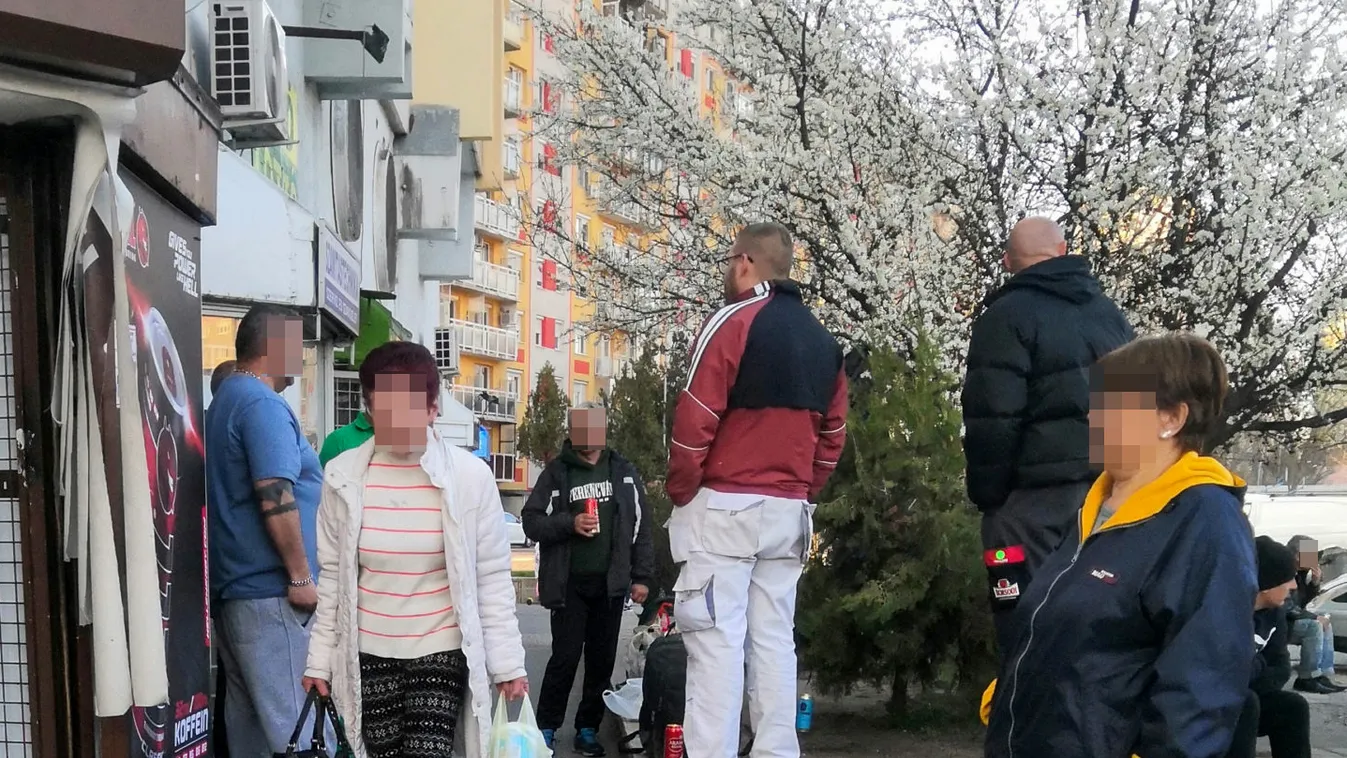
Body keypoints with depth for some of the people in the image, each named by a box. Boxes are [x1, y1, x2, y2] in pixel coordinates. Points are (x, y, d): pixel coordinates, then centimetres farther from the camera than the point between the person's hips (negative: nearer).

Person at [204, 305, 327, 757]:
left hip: (232, 586, 10)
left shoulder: (224, 401, 18)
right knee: (289, 719, -7)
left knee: (247, 715, 12)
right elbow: (275, 498, -21)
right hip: (270, 591, -10)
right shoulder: (264, 404, -14)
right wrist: (301, 576, -15)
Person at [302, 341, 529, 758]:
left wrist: (507, 662, -4)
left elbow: (492, 578, -3)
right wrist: (320, 658, 5)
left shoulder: (470, 475, -8)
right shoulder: (343, 476, -3)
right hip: (368, 654, 2)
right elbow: (332, 577, 5)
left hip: (441, 651, -2)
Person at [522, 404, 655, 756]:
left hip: (610, 583, 3)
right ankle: (547, 727, 11)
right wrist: (570, 524, -18)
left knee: (602, 660, 7)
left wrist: (642, 576, 3)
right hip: (569, 583, -2)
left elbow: (641, 526, 7)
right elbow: (531, 521, -3)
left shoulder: (624, 472, 6)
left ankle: (588, 729, 19)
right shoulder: (556, 473, 0)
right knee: (565, 657, -2)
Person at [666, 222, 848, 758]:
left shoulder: (732, 322, -8)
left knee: (717, 637, -6)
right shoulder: (822, 339, 14)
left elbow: (696, 419, -14)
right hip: (789, 510, 7)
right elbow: (833, 431, 14)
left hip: (725, 505, -6)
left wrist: (680, 490, -3)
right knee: (774, 638, 10)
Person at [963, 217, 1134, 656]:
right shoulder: (1110, 315, 18)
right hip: (1108, 485, 7)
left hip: (1036, 488, -7)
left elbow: (992, 417, -12)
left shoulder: (1008, 315, -4)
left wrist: (986, 495, -5)